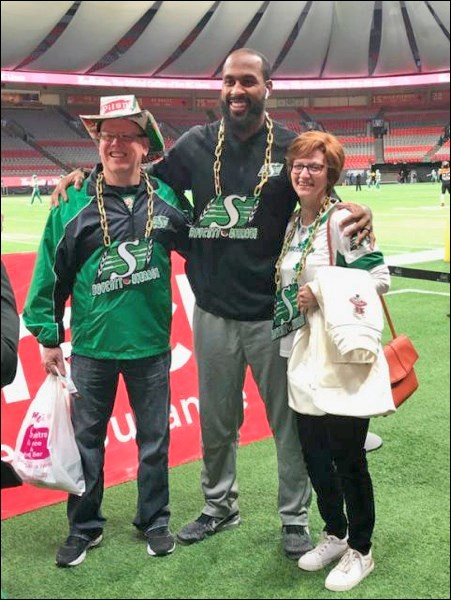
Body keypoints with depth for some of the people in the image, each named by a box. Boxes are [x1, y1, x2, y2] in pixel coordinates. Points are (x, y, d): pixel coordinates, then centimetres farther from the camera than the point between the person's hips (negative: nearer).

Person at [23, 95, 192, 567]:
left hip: (150, 345, 1)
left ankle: (154, 521, 31)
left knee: (154, 440, 12)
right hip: (91, 347, 0)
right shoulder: (74, 204, -5)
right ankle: (84, 527, 30)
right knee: (87, 440, 11)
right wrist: (48, 337, 1)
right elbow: (50, 273, 0)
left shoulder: (167, 200, -2)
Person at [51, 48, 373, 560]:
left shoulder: (291, 148, -3)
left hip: (274, 312, -2)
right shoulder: (197, 144, 3)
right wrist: (88, 175, -2)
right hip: (213, 312, 2)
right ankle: (220, 505, 39)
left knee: (289, 421, 10)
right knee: (216, 422, 17)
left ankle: (294, 518, 29)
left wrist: (355, 214, -23)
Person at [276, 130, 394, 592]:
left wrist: (322, 293, -20)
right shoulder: (292, 224, 11)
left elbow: (379, 277, -16)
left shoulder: (342, 221, -11)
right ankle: (334, 535, 35)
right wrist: (297, 302, 7)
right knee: (313, 453, 15)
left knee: (346, 457, 2)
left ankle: (359, 551, 22)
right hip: (305, 357, 7)